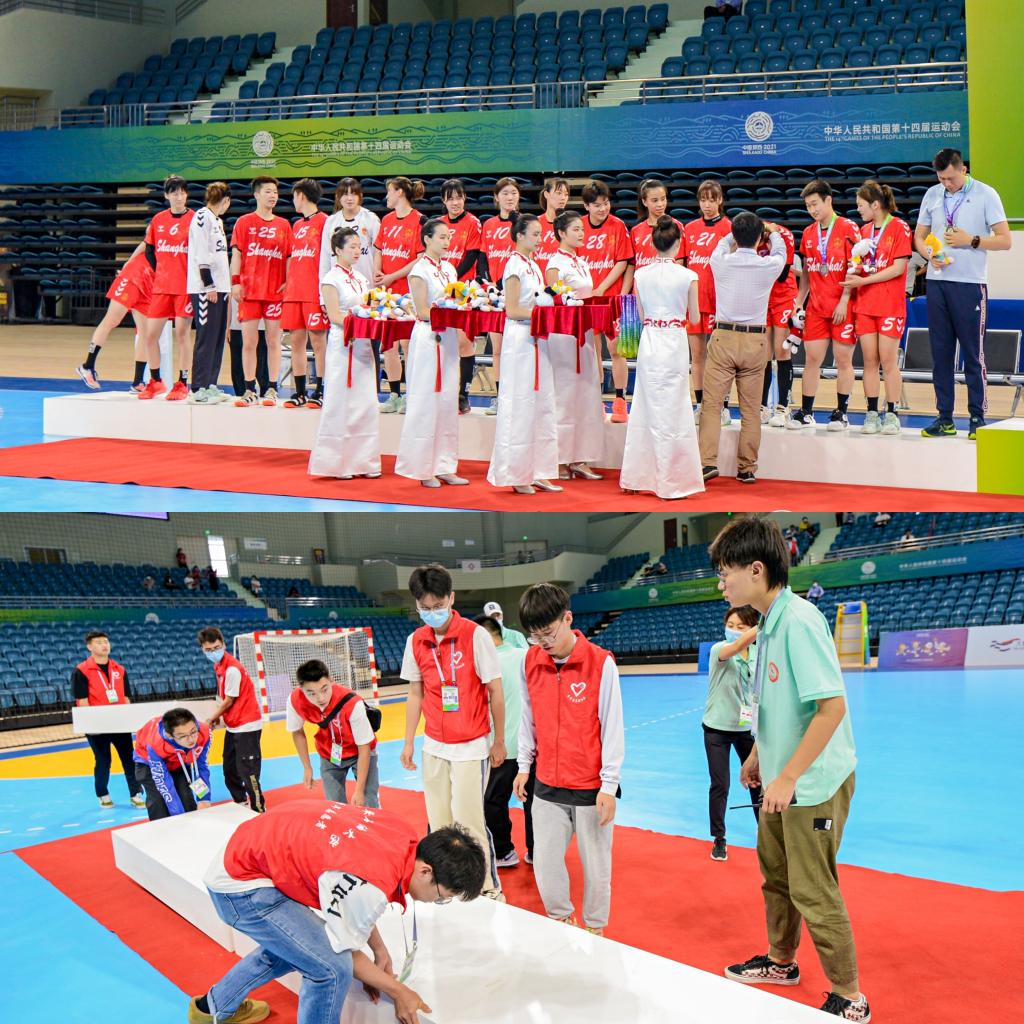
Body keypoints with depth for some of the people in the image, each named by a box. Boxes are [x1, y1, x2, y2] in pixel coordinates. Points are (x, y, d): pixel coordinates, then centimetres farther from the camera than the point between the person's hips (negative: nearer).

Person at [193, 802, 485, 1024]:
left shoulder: (405, 836, -9)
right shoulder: (369, 888, -31)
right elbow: (345, 953, -13)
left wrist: (380, 952, 10)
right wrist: (398, 992, -1)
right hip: (240, 886, -9)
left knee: (290, 944, 31)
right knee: (332, 968, -15)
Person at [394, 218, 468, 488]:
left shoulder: (449, 269, 14)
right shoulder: (420, 269, -7)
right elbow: (423, 311, -12)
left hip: (448, 338, 7)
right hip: (427, 338, -7)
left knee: (448, 402, 7)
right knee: (426, 402, -3)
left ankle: (444, 466, 11)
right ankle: (422, 467, 3)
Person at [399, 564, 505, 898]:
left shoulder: (475, 635, -12)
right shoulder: (415, 641, 2)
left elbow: (495, 691, -6)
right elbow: (415, 694, 12)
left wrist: (499, 741, -2)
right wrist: (408, 743, 11)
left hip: (471, 746, -5)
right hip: (434, 746, 5)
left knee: (467, 821, -6)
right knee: (439, 821, 7)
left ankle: (488, 888, 8)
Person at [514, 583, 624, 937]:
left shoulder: (601, 663, -14)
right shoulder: (530, 661, 0)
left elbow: (613, 727, -10)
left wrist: (609, 784, -10)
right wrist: (524, 765, 14)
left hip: (592, 787, -4)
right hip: (547, 787, 4)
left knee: (596, 864, 5)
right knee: (545, 861, 7)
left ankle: (595, 930, 24)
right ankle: (562, 920, 30)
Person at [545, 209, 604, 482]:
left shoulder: (581, 262, 16)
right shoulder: (556, 263, -7)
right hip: (563, 332, -8)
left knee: (587, 395, 5)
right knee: (564, 395, -5)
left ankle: (579, 459, 9)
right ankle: (559, 461, 1)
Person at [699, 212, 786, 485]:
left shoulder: (720, 262, -4)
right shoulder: (769, 266, -4)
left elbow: (723, 243, 22)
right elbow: (780, 252, 22)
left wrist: (738, 232, 42)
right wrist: (773, 231, 43)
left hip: (723, 338, -1)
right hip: (755, 341, 1)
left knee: (711, 403, 2)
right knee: (751, 409, 7)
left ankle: (708, 462, -9)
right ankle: (747, 468, 10)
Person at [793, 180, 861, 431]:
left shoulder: (847, 228, -5)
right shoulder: (808, 233, 11)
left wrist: (844, 301, -14)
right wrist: (798, 302, 12)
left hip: (842, 306, -5)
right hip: (816, 306, 5)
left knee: (843, 358, 1)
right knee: (812, 358, 4)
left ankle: (841, 413, 9)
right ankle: (806, 413, 9)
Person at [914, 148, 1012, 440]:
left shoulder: (985, 195, -2)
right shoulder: (933, 195, 11)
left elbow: (1005, 240, -4)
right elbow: (919, 236, 16)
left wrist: (971, 240, -13)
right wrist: (930, 255, -3)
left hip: (970, 284, -4)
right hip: (937, 281, 4)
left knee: (973, 353, -2)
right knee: (940, 352, 6)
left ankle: (977, 418, 4)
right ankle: (944, 418, 12)